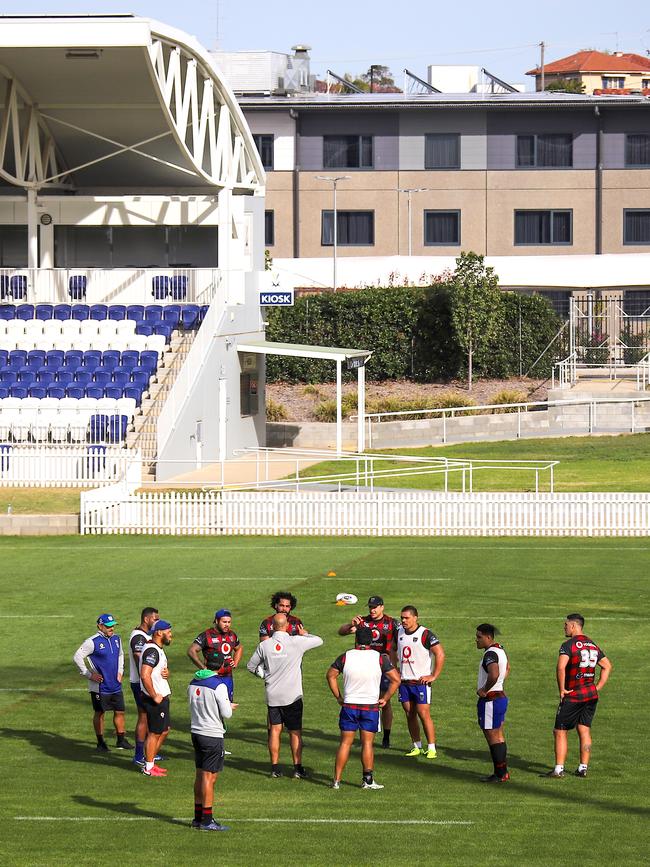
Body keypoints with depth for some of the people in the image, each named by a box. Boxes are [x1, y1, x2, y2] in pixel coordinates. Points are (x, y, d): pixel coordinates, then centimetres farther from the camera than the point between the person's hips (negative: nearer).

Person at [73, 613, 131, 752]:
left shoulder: (116, 639, 7)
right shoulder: (93, 642, -14)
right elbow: (77, 657, -13)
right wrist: (89, 674, -13)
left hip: (116, 685, 6)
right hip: (100, 686, -6)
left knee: (120, 712, 8)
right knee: (99, 713, 5)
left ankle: (121, 740, 19)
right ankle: (100, 742, 15)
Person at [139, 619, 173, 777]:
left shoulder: (158, 650, 13)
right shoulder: (152, 650, -20)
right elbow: (145, 676, -29)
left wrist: (166, 673, 8)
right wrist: (155, 696, -24)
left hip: (162, 696, 11)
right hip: (155, 699, -11)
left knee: (164, 730, 18)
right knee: (154, 733, -2)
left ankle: (151, 763, 27)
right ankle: (149, 768, 6)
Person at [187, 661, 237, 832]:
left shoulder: (193, 683, 6)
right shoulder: (219, 686, -17)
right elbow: (226, 714, -16)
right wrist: (229, 707, 8)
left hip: (196, 732, 7)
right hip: (212, 735, -7)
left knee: (200, 775, 14)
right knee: (209, 777, -3)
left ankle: (198, 817, 19)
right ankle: (207, 820, -1)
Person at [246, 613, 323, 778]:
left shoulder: (264, 645, -3)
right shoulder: (297, 642, -11)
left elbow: (251, 666, 9)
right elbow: (319, 641, 3)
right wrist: (305, 634, 21)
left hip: (272, 695, 2)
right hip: (292, 696, -2)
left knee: (275, 729, 9)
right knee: (295, 732, 6)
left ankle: (275, 768, 10)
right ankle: (298, 768, 7)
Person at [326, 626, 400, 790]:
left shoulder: (345, 657, -4)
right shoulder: (380, 658, -6)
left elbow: (330, 675, 5)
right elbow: (396, 679, -5)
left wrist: (338, 697, 12)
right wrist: (385, 699, 3)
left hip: (349, 705, 1)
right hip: (371, 706, -1)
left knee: (345, 742, 6)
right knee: (367, 743, 5)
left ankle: (337, 780, 7)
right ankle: (367, 780, 4)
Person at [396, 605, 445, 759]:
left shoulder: (425, 634, -11)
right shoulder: (399, 632, 8)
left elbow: (440, 654, -13)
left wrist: (434, 676, -13)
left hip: (421, 681, -6)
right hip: (404, 681, 6)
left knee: (424, 714, -9)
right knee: (410, 715, 8)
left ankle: (431, 748, -4)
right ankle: (417, 747, 16)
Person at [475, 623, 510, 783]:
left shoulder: (490, 654, -20)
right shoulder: (500, 650, 13)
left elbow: (494, 675, -37)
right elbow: (507, 669, 32)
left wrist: (484, 690, -22)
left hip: (490, 700, -10)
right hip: (501, 696, 10)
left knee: (492, 737, -4)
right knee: (498, 736, 15)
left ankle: (500, 774, -1)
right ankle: (503, 772, 21)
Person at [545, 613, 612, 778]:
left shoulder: (568, 645, -12)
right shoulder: (593, 645, 10)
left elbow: (561, 667, -26)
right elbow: (607, 666, 15)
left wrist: (562, 689, -15)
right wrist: (597, 688, 13)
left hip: (573, 696, -6)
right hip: (591, 695, 6)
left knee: (560, 732, 1)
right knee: (584, 731, 12)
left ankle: (559, 769, -2)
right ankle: (583, 768, 11)